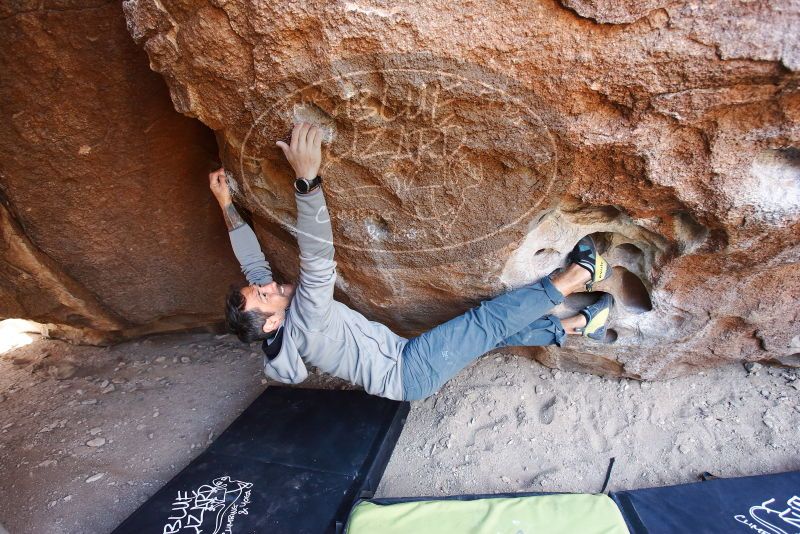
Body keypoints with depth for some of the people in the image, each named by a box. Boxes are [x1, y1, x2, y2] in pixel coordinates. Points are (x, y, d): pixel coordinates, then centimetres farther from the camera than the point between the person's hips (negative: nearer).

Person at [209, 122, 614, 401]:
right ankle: (573, 277, 6)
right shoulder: (304, 324, -29)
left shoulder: (275, 337, -3)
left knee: (493, 330, 11)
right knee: (491, 320, -11)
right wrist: (307, 178, -49)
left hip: (400, 359, 9)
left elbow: (252, 260, 4)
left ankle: (576, 326, 24)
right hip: (409, 373, -9)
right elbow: (317, 259, -43)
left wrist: (225, 203, 4)